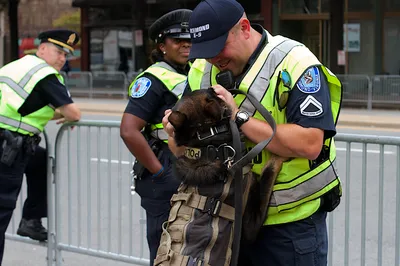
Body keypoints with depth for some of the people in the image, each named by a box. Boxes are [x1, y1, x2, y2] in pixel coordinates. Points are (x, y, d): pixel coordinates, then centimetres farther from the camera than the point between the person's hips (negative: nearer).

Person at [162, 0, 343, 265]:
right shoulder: (201, 71, 4)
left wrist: (239, 117, -27)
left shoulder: (295, 64, -15)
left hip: (291, 222, -5)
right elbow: (182, 152, 7)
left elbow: (309, 144, -26)